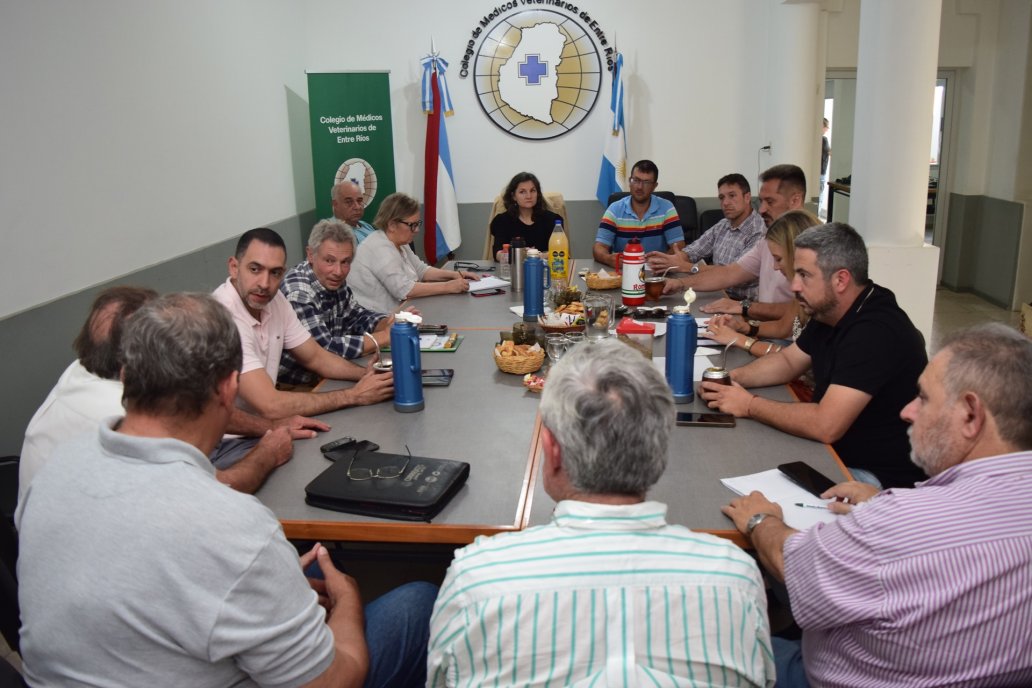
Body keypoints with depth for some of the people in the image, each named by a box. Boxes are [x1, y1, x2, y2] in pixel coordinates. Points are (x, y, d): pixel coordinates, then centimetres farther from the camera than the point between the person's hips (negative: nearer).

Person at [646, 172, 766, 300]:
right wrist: (669, 259, -18)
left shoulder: (759, 232, -15)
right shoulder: (722, 226, 11)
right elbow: (692, 251, 5)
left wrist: (689, 268, -30)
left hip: (743, 303, -7)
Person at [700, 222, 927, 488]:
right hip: (837, 453, 8)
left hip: (879, 477, -8)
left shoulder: (876, 331, -28)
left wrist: (750, 405, -19)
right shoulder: (829, 313, 3)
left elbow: (825, 425, -32)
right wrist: (731, 378, -1)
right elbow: (788, 360, 17)